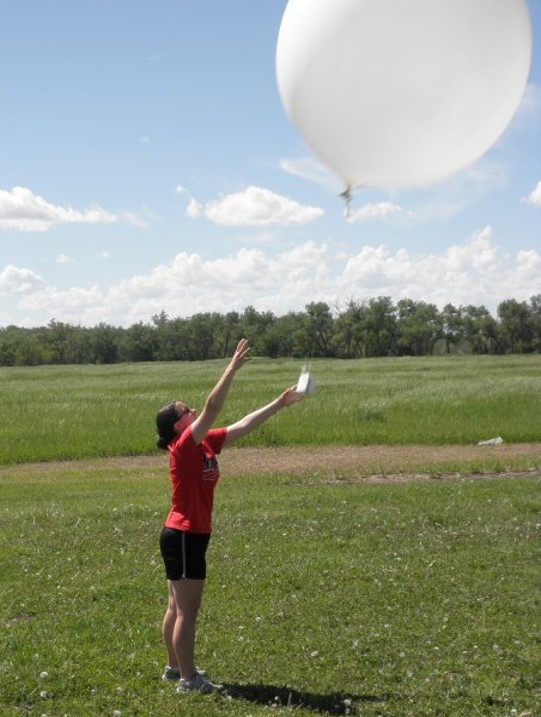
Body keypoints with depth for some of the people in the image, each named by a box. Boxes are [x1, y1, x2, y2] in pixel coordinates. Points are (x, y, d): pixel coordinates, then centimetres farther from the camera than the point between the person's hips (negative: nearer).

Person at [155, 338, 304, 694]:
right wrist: (233, 368, -29)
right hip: (184, 537, -9)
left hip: (187, 535, 9)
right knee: (188, 611, -4)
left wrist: (280, 403, 8)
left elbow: (244, 425, 10)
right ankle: (188, 678, 2)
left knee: (178, 607, 17)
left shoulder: (206, 444, 7)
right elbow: (212, 408, -27)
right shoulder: (184, 447, -17)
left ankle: (175, 666, 28)